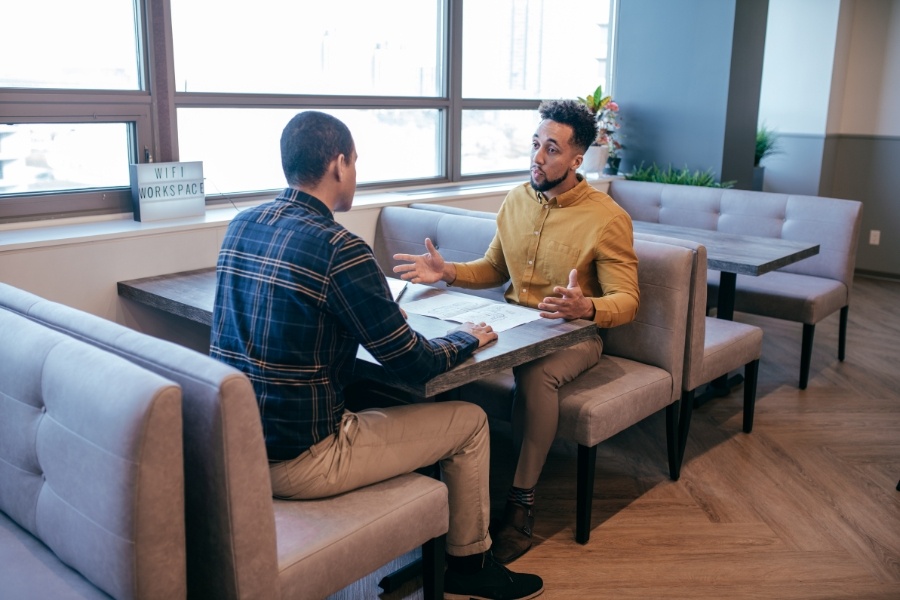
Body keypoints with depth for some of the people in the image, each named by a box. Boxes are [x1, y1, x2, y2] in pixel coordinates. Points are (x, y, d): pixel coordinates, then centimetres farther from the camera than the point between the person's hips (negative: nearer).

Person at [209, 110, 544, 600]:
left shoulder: (240, 226, 3)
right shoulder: (338, 249, -21)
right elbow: (415, 365, -15)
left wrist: (379, 311, 19)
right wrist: (468, 338, 6)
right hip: (296, 463, -8)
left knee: (380, 402, 32)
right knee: (470, 422, 8)